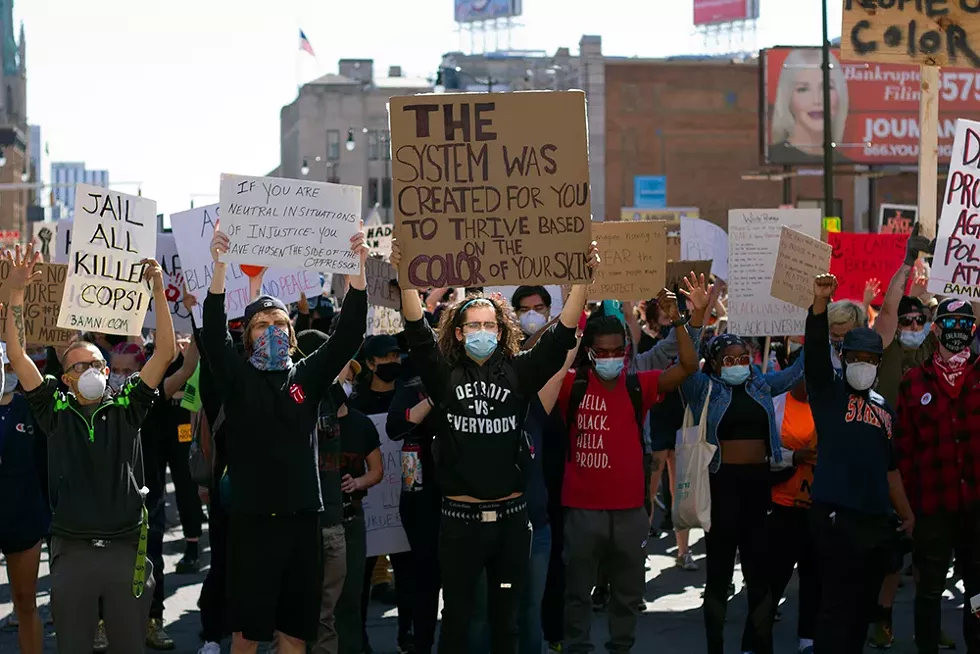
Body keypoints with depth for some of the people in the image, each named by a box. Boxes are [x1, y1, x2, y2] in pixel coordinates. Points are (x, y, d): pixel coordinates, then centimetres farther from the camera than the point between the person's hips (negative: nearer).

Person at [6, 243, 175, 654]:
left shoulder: (126, 407, 5)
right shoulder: (55, 410, 4)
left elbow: (166, 352, -2)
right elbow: (17, 355, -3)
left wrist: (159, 291, -11)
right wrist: (16, 292, -11)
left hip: (126, 547, 0)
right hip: (72, 551, 0)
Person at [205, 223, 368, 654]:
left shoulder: (308, 376, 8)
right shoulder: (239, 379, 2)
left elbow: (349, 334, -2)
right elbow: (213, 333, -13)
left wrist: (357, 269, -15)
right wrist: (220, 265, -26)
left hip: (302, 516, 2)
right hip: (252, 517, -2)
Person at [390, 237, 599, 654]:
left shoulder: (518, 373, 3)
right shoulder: (444, 375, 1)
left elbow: (562, 335, -4)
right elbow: (416, 331, -11)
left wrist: (584, 278, -14)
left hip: (511, 515, 2)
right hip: (460, 516, -1)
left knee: (506, 615, 12)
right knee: (457, 615, 8)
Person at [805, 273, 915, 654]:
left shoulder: (883, 408, 19)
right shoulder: (828, 392, 3)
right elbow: (816, 352, -15)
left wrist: (907, 515, 24)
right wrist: (820, 304, -28)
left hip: (877, 520, 7)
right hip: (836, 517, -6)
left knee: (863, 606, 13)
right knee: (837, 606, -9)